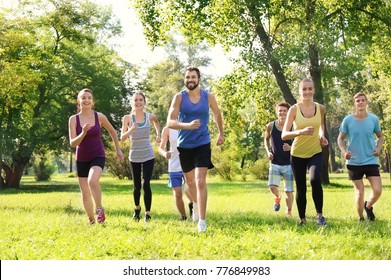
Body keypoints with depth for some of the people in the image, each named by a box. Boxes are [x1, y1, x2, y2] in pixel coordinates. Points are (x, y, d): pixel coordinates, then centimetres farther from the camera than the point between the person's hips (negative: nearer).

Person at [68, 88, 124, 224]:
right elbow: (72, 143, -11)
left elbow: (112, 131, 12)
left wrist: (118, 149, 14)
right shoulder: (73, 119, -6)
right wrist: (83, 133, -29)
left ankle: (99, 209, -10)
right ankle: (91, 220, 25)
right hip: (81, 159, 2)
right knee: (85, 194, 6)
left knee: (92, 181, -31)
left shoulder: (99, 117, -6)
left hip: (98, 156, -2)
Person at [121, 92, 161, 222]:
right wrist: (131, 129, -27)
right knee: (136, 186, 9)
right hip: (134, 156, 0)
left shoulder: (150, 116, -1)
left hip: (148, 156, 0)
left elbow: (156, 121, 24)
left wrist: (158, 134, 11)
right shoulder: (127, 118, -5)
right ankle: (137, 208, 35)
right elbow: (122, 138, -10)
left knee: (146, 184, -10)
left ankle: (148, 212, 0)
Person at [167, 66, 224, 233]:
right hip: (184, 144, 1)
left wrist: (221, 134, 24)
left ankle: (202, 221, -12)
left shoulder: (208, 97, -4)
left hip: (202, 144, -1)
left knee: (200, 181, -15)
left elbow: (217, 114, 16)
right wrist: (187, 125, -37)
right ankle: (196, 204, 48)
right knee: (190, 180, 19)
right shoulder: (179, 97, -10)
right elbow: (170, 122, -20)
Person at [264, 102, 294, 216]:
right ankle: (278, 197, 19)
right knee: (272, 187, -16)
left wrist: (291, 148, -21)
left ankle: (289, 212, 23)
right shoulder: (270, 126, -3)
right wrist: (268, 151, 1)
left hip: (289, 163, -1)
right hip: (275, 163, 1)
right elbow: (266, 139, 17)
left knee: (289, 191, 2)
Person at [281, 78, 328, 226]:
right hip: (297, 154, -1)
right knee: (301, 188, 4)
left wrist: (322, 135, 0)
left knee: (315, 180, -26)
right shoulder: (294, 109, -11)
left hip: (315, 153, 1)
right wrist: (301, 132, -34)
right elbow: (284, 135, -17)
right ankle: (302, 220, 22)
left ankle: (320, 215, -12)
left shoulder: (320, 108, -2)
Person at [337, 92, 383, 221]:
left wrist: (378, 148, -7)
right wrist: (344, 151, -16)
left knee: (377, 190, -8)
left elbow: (380, 136, 12)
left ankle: (368, 206, 24)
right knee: (360, 191, 3)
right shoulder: (347, 120, -5)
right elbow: (340, 139, 3)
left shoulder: (374, 119, -1)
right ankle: (360, 218, 22)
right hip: (354, 162, -1)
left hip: (371, 161, 1)